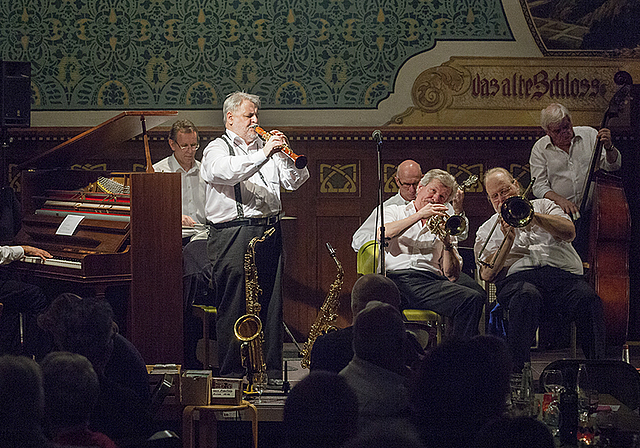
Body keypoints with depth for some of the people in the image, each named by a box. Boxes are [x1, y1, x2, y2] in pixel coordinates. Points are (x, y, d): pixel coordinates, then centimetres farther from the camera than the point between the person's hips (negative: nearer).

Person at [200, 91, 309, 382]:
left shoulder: (266, 146, 20)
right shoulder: (216, 150, 2)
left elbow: (293, 182, 13)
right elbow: (228, 172, -21)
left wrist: (289, 157, -5)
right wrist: (264, 153, -25)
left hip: (269, 234, 6)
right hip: (233, 235, -6)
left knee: (272, 305, 6)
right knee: (233, 307, -5)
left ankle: (274, 371, 12)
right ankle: (231, 374, 0)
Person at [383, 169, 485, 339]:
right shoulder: (395, 212, 25)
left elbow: (452, 276, 16)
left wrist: (447, 242, 1)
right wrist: (419, 215, -3)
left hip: (431, 279, 3)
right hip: (395, 277, -3)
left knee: (474, 298, -29)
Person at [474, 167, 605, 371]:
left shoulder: (544, 206, 27)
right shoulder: (487, 231, 25)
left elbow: (569, 232, 6)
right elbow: (487, 274, 8)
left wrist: (534, 216, -3)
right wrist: (508, 240, -2)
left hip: (563, 273, 1)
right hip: (518, 277, -1)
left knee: (587, 299, -34)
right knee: (527, 296, -41)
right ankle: (516, 368, -45)